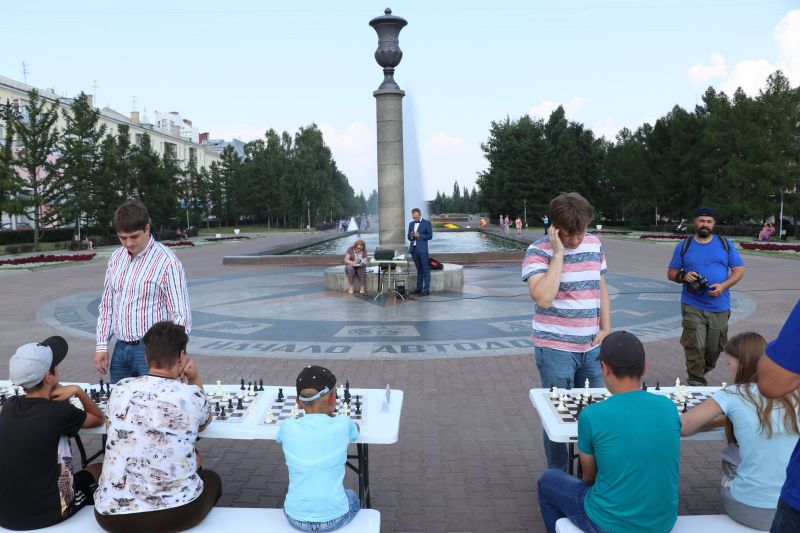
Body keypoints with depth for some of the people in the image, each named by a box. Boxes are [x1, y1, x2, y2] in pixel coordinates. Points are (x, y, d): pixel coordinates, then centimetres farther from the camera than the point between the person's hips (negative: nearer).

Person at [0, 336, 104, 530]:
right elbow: (99, 419, 2)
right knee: (98, 469, 21)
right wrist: (78, 391, -7)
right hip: (45, 513, -5)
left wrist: (55, 391, 2)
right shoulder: (60, 413, -19)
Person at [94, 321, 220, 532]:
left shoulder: (121, 389, 1)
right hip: (177, 512, -3)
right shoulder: (193, 395, -5)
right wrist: (195, 379, 13)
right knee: (211, 478, 31)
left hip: (113, 514, 3)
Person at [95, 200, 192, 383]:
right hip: (120, 349, 6)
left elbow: (181, 315, -13)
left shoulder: (167, 261, -13)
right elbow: (106, 306, 16)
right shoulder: (116, 258, 8)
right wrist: (101, 345, 9)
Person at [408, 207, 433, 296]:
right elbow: (409, 237, 17)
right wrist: (411, 236, -5)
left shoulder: (427, 223, 0)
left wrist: (419, 236, -14)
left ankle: (426, 289, -5)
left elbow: (430, 236, -5)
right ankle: (419, 288, 13)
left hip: (422, 249, -5)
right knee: (419, 269, 10)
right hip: (413, 249, 5)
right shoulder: (411, 224, 16)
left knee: (425, 269, -5)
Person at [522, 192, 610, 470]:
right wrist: (558, 253, -23)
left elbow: (601, 288, 15)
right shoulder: (539, 251, -13)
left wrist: (606, 328, 6)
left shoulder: (594, 244, 6)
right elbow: (543, 298, -26)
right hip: (555, 348, -5)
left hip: (591, 346, 6)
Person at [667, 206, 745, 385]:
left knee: (714, 349, 9)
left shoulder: (725, 244, 7)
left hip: (720, 308, 2)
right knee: (695, 347, -10)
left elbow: (739, 270, 7)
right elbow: (671, 273, 9)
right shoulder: (684, 246, 5)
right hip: (693, 307, -2)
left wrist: (723, 285, -11)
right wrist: (684, 276, -14)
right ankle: (696, 383, 1)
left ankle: (701, 373, 34)